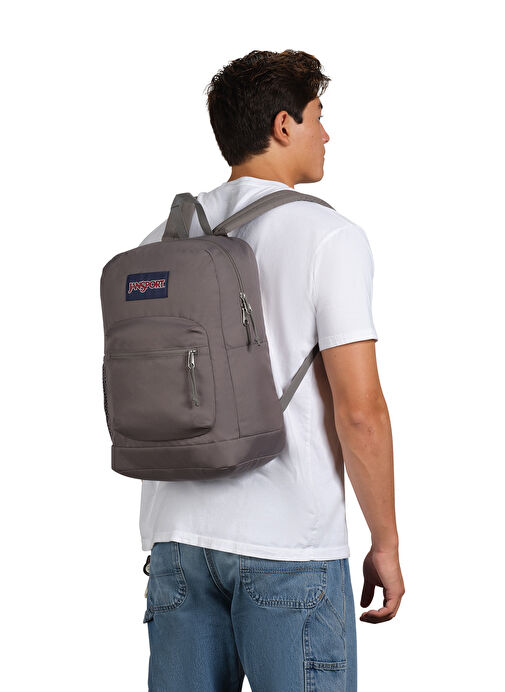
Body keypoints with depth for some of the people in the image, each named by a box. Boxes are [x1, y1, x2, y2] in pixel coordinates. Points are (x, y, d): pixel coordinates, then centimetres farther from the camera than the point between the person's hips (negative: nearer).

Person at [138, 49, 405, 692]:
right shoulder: (328, 236, -8)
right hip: (289, 542, -5)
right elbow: (359, 410, -13)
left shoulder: (161, 241, 9)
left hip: (178, 539, 6)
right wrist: (386, 544, -2)